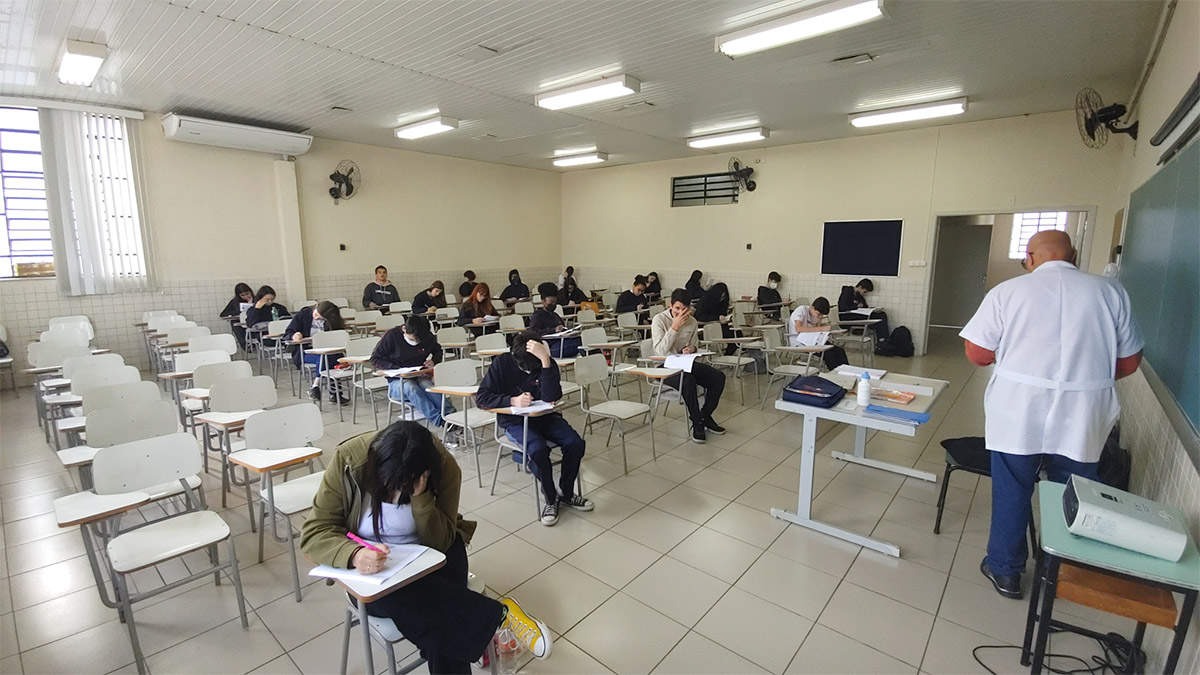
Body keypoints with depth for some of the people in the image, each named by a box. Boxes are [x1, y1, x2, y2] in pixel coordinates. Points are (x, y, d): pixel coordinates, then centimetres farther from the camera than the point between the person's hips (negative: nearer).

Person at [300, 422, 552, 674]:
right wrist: (354, 554, -41)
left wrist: (420, 498, -34)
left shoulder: (444, 466, -21)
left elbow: (440, 543, -16)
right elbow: (314, 532, -20)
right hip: (371, 565, 0)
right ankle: (499, 614, -16)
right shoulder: (348, 460, -22)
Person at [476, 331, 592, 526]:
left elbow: (551, 398, -26)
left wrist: (545, 360, -35)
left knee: (575, 443, -19)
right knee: (538, 448, -31)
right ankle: (551, 499, -5)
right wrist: (512, 400, -27)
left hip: (544, 416, 3)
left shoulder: (548, 364, -12)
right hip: (513, 421, -2)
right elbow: (481, 397, -12)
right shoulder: (502, 363, -12)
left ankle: (566, 493, 6)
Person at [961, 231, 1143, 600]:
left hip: (1018, 414, -2)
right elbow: (1128, 362, 5)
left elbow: (977, 354, -6)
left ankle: (1005, 570, 27)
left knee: (1012, 492, 12)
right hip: (1081, 419, 2)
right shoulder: (1111, 291, 1)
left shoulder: (1007, 291, -6)